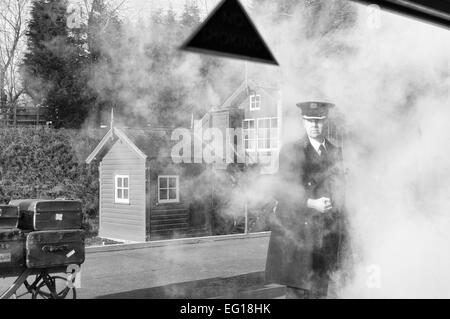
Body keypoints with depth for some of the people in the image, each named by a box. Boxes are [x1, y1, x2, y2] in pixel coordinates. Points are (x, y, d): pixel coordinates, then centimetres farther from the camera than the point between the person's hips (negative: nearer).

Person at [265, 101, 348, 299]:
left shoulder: (336, 152, 12)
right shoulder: (290, 151, 0)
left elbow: (339, 193, 15)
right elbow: (280, 192, -6)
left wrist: (340, 230, 8)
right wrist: (311, 203, -18)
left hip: (325, 234, 4)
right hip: (295, 231, -4)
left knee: (319, 290, 7)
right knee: (296, 291, -3)